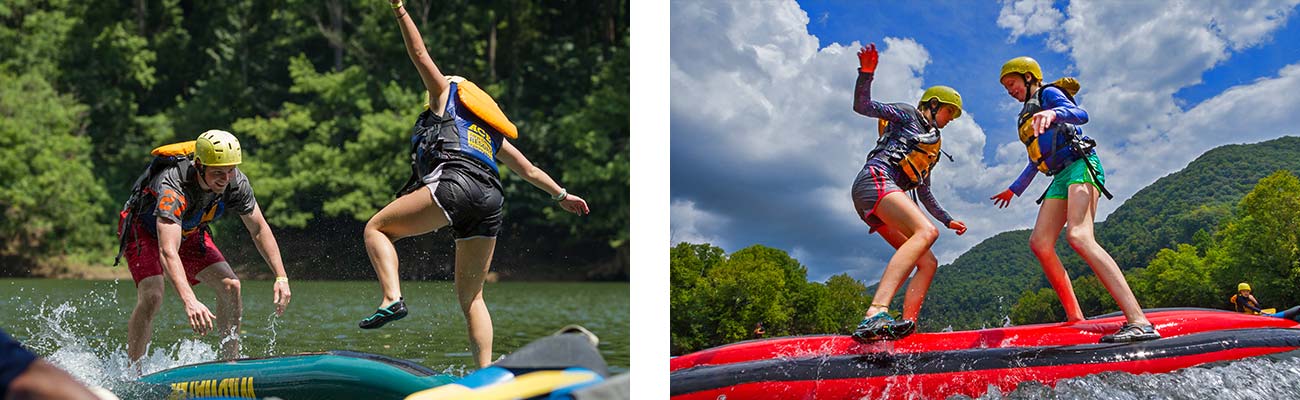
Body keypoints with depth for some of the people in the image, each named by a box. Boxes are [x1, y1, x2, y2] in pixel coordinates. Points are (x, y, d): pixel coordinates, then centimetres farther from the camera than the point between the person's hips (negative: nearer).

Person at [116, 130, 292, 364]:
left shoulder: (237, 183, -24)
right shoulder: (173, 187, -42)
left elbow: (259, 230, -9)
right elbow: (168, 252, -53)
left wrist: (281, 277, -19)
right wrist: (190, 302, -65)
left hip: (188, 232, 6)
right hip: (144, 230, -5)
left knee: (230, 286, -10)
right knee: (151, 296, -26)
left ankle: (230, 362, 2)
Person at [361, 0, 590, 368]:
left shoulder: (447, 94, 23)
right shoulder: (491, 133, 37)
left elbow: (420, 54, 16)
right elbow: (529, 170, 41)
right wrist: (562, 195, 49)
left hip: (456, 183, -7)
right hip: (491, 199, 7)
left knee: (377, 228, 3)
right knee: (471, 296, 11)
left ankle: (392, 298, -21)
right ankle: (485, 375, -2)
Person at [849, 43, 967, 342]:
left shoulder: (930, 148, 36)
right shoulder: (907, 115, 13)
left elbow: (924, 194, 43)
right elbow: (862, 106, -1)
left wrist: (947, 220, 48)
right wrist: (866, 73, -17)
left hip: (881, 204, 10)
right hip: (875, 178, -10)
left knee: (928, 264, 0)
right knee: (926, 232, -33)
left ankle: (906, 326, -18)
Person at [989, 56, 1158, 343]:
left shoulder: (1048, 94, 6)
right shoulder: (1028, 115, 31)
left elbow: (1081, 114, -15)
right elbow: (1037, 160, 43)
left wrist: (1053, 113, -36)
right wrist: (1015, 189, 54)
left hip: (1079, 165, -9)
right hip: (1061, 178, 9)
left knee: (1078, 236, -29)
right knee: (1040, 243, -8)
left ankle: (1139, 322, -42)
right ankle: (1075, 320, -12)